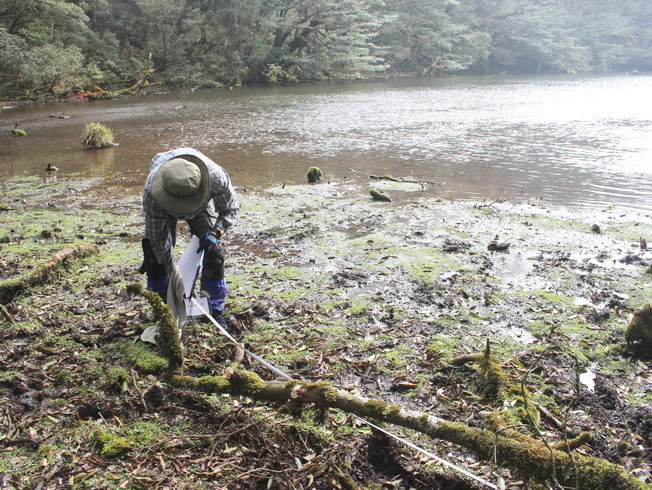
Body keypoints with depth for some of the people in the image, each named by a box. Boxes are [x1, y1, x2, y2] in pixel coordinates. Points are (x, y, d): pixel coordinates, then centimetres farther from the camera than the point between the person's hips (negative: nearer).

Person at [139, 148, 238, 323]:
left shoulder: (216, 177, -42)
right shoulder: (151, 191, -42)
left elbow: (230, 209, -21)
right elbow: (158, 236, -30)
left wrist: (214, 233, -38)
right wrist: (173, 273, -28)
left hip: (201, 205, 1)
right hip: (164, 209, 0)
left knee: (214, 253, -14)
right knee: (155, 256, -12)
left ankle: (216, 311, 2)